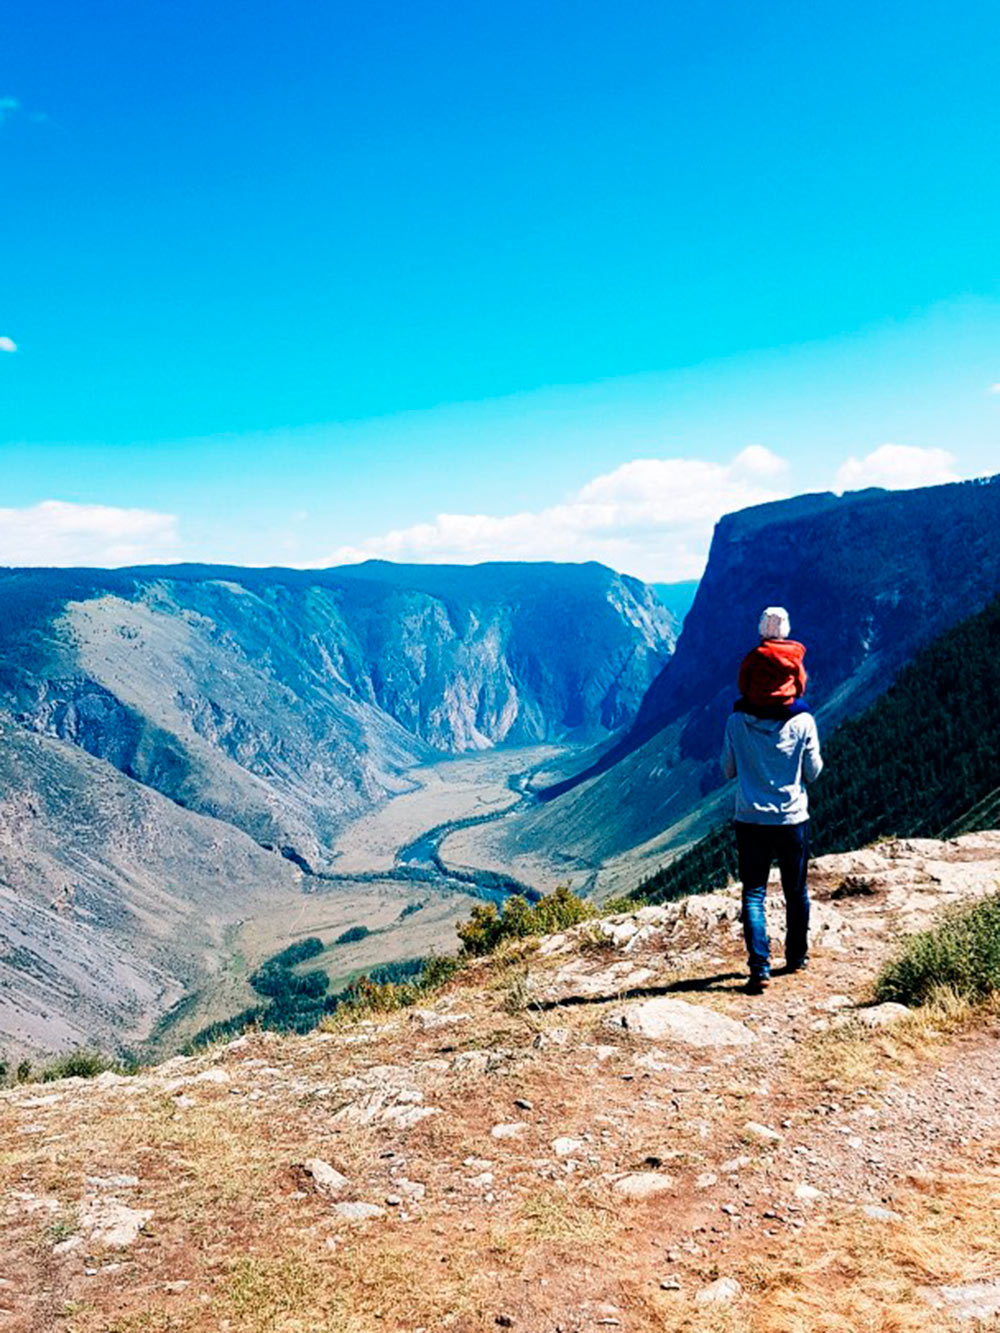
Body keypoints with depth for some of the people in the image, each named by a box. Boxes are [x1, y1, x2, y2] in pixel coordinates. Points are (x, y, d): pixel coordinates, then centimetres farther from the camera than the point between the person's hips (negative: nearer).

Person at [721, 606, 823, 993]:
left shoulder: (737, 723, -9)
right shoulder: (803, 723, -11)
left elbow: (728, 770, 2)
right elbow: (813, 772, -1)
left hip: (751, 820, 0)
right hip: (793, 819, 1)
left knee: (754, 893, 5)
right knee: (796, 891, 18)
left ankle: (760, 968, -5)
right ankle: (796, 957, 33)